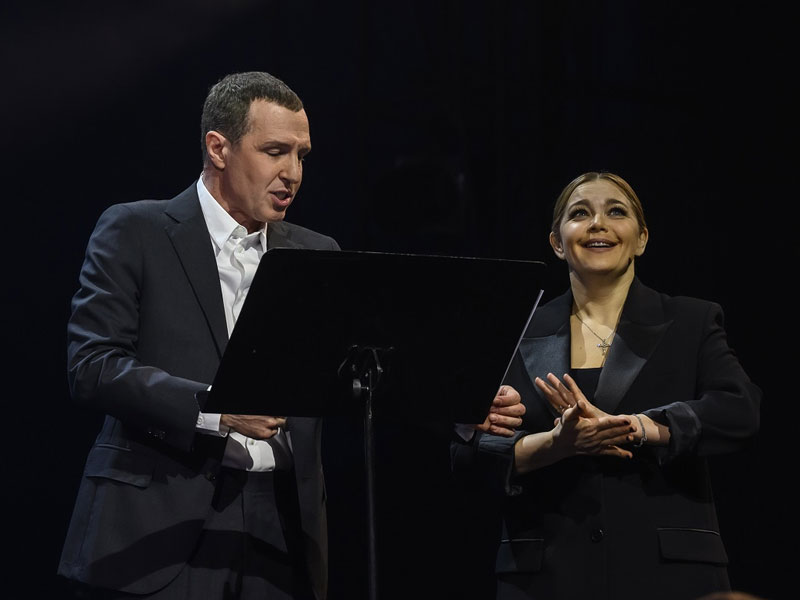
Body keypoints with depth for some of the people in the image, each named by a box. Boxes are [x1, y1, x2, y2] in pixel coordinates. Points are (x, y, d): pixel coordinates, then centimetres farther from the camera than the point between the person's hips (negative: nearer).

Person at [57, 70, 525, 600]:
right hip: (156, 535, -4)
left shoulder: (315, 255, 15)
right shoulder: (134, 234, 1)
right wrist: (213, 407, -20)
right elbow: (92, 366, -9)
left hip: (281, 536, 4)